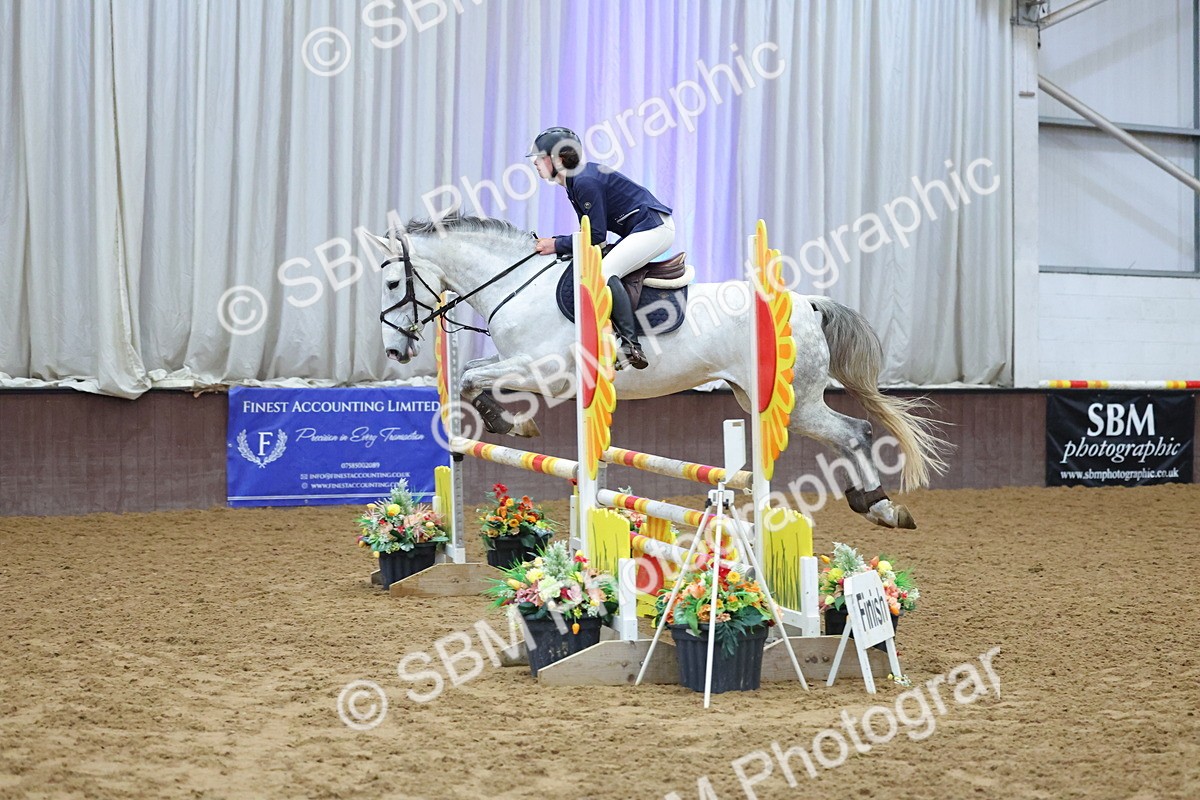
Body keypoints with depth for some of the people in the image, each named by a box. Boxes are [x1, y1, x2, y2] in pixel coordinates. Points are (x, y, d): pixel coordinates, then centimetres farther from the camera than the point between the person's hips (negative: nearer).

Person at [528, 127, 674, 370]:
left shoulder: (585, 181, -20)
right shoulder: (575, 181, 11)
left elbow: (596, 236, -21)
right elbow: (590, 232, 13)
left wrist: (557, 245, -14)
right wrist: (555, 241, 1)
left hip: (654, 227, -11)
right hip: (640, 231, 11)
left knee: (605, 271, -27)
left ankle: (631, 346, -29)